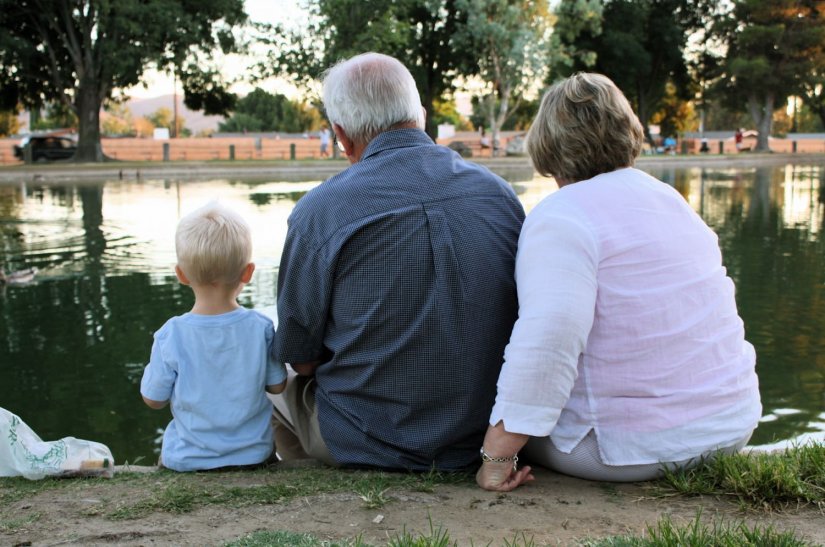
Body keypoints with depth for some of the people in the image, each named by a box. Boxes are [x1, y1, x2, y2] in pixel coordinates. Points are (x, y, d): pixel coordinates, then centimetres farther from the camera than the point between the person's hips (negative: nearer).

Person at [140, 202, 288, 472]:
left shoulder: (170, 336, -18)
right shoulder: (261, 328, -15)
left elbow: (153, 399, -6)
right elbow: (277, 386, -1)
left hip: (188, 459, 0)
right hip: (254, 454, 1)